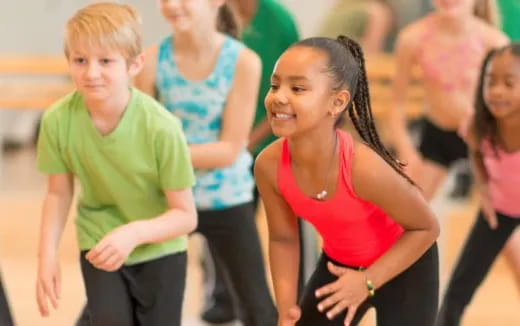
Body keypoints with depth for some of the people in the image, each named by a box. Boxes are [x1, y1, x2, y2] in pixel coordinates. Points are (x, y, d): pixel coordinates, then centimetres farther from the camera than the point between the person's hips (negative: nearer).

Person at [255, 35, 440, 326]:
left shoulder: (364, 167, -38)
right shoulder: (269, 165, -24)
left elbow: (426, 228, -21)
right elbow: (283, 238, -5)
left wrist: (368, 281, -27)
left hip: (403, 265, -5)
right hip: (339, 264, 5)